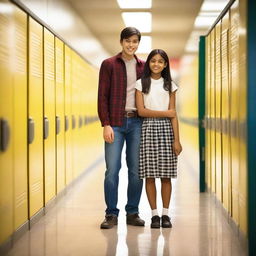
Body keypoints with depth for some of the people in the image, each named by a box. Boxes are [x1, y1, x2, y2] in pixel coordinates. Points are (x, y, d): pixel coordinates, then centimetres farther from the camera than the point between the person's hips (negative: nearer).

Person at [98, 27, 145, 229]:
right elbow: (102, 97, 0)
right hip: (115, 123, -2)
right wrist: (106, 125, -9)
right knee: (112, 169, -4)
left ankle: (133, 212, 14)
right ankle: (111, 214, 4)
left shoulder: (144, 66, 12)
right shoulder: (109, 65, 4)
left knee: (136, 170, 4)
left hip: (137, 122, 3)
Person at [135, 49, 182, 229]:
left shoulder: (170, 85, 9)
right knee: (149, 175, -2)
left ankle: (165, 214, 9)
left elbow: (173, 115, 4)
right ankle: (154, 214, 6)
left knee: (166, 175, 1)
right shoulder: (141, 84, 5)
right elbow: (141, 111, -4)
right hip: (148, 129, -1)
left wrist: (177, 139, -2)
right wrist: (165, 113, -6)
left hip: (166, 129, 1)